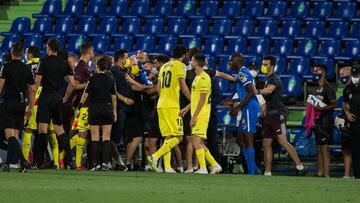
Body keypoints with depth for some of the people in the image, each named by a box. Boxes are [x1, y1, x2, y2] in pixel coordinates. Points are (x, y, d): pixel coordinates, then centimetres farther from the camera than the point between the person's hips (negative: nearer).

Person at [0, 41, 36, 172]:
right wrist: (30, 107, 18)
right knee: (15, 135, 11)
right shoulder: (27, 69, 7)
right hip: (21, 104, 5)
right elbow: (32, 89, 10)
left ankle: (22, 160, -27)